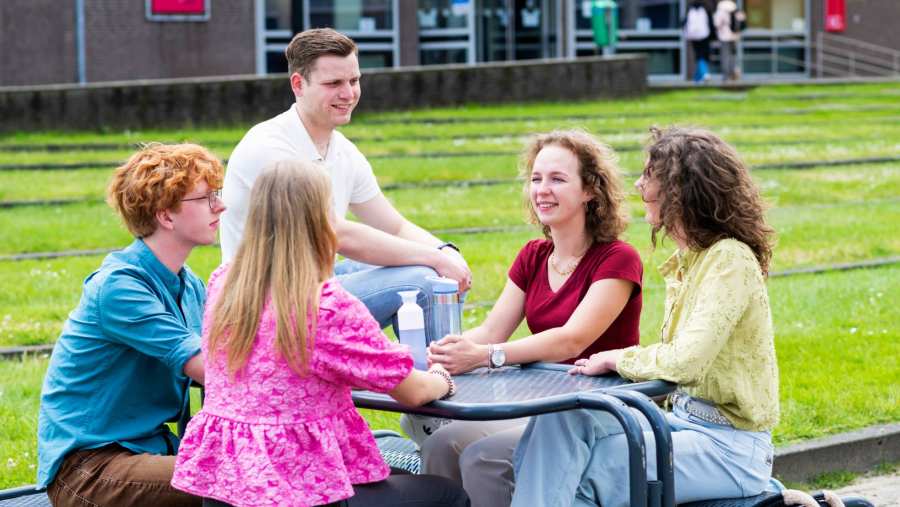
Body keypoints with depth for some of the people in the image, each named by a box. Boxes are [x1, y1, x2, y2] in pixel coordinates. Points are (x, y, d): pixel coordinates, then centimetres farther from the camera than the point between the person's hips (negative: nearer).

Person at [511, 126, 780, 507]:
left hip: (729, 447, -8)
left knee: (578, 474, -18)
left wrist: (615, 359, -10)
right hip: (684, 418, 8)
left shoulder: (729, 260, -17)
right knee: (563, 414, -12)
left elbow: (686, 361, -25)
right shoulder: (685, 261, 12)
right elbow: (676, 359, 11)